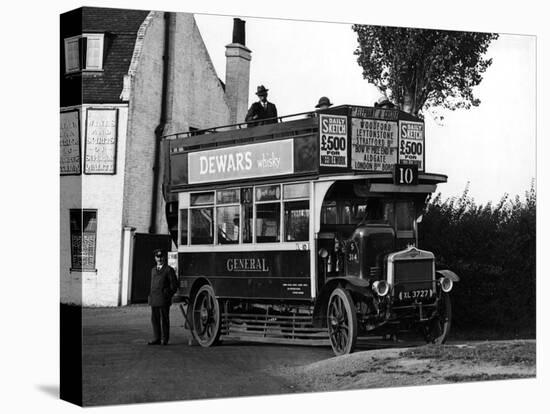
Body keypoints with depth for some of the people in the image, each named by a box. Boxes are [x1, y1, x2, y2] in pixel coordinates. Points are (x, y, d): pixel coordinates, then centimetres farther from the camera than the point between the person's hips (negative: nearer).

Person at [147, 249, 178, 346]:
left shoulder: (169, 270, -1)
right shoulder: (153, 270, 19)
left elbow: (174, 284, -3)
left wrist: (168, 295, -8)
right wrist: (151, 295, 13)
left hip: (164, 299, -6)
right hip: (154, 299, 6)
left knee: (164, 319, -2)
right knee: (155, 319, 4)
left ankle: (165, 339, 5)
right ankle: (156, 339, 8)